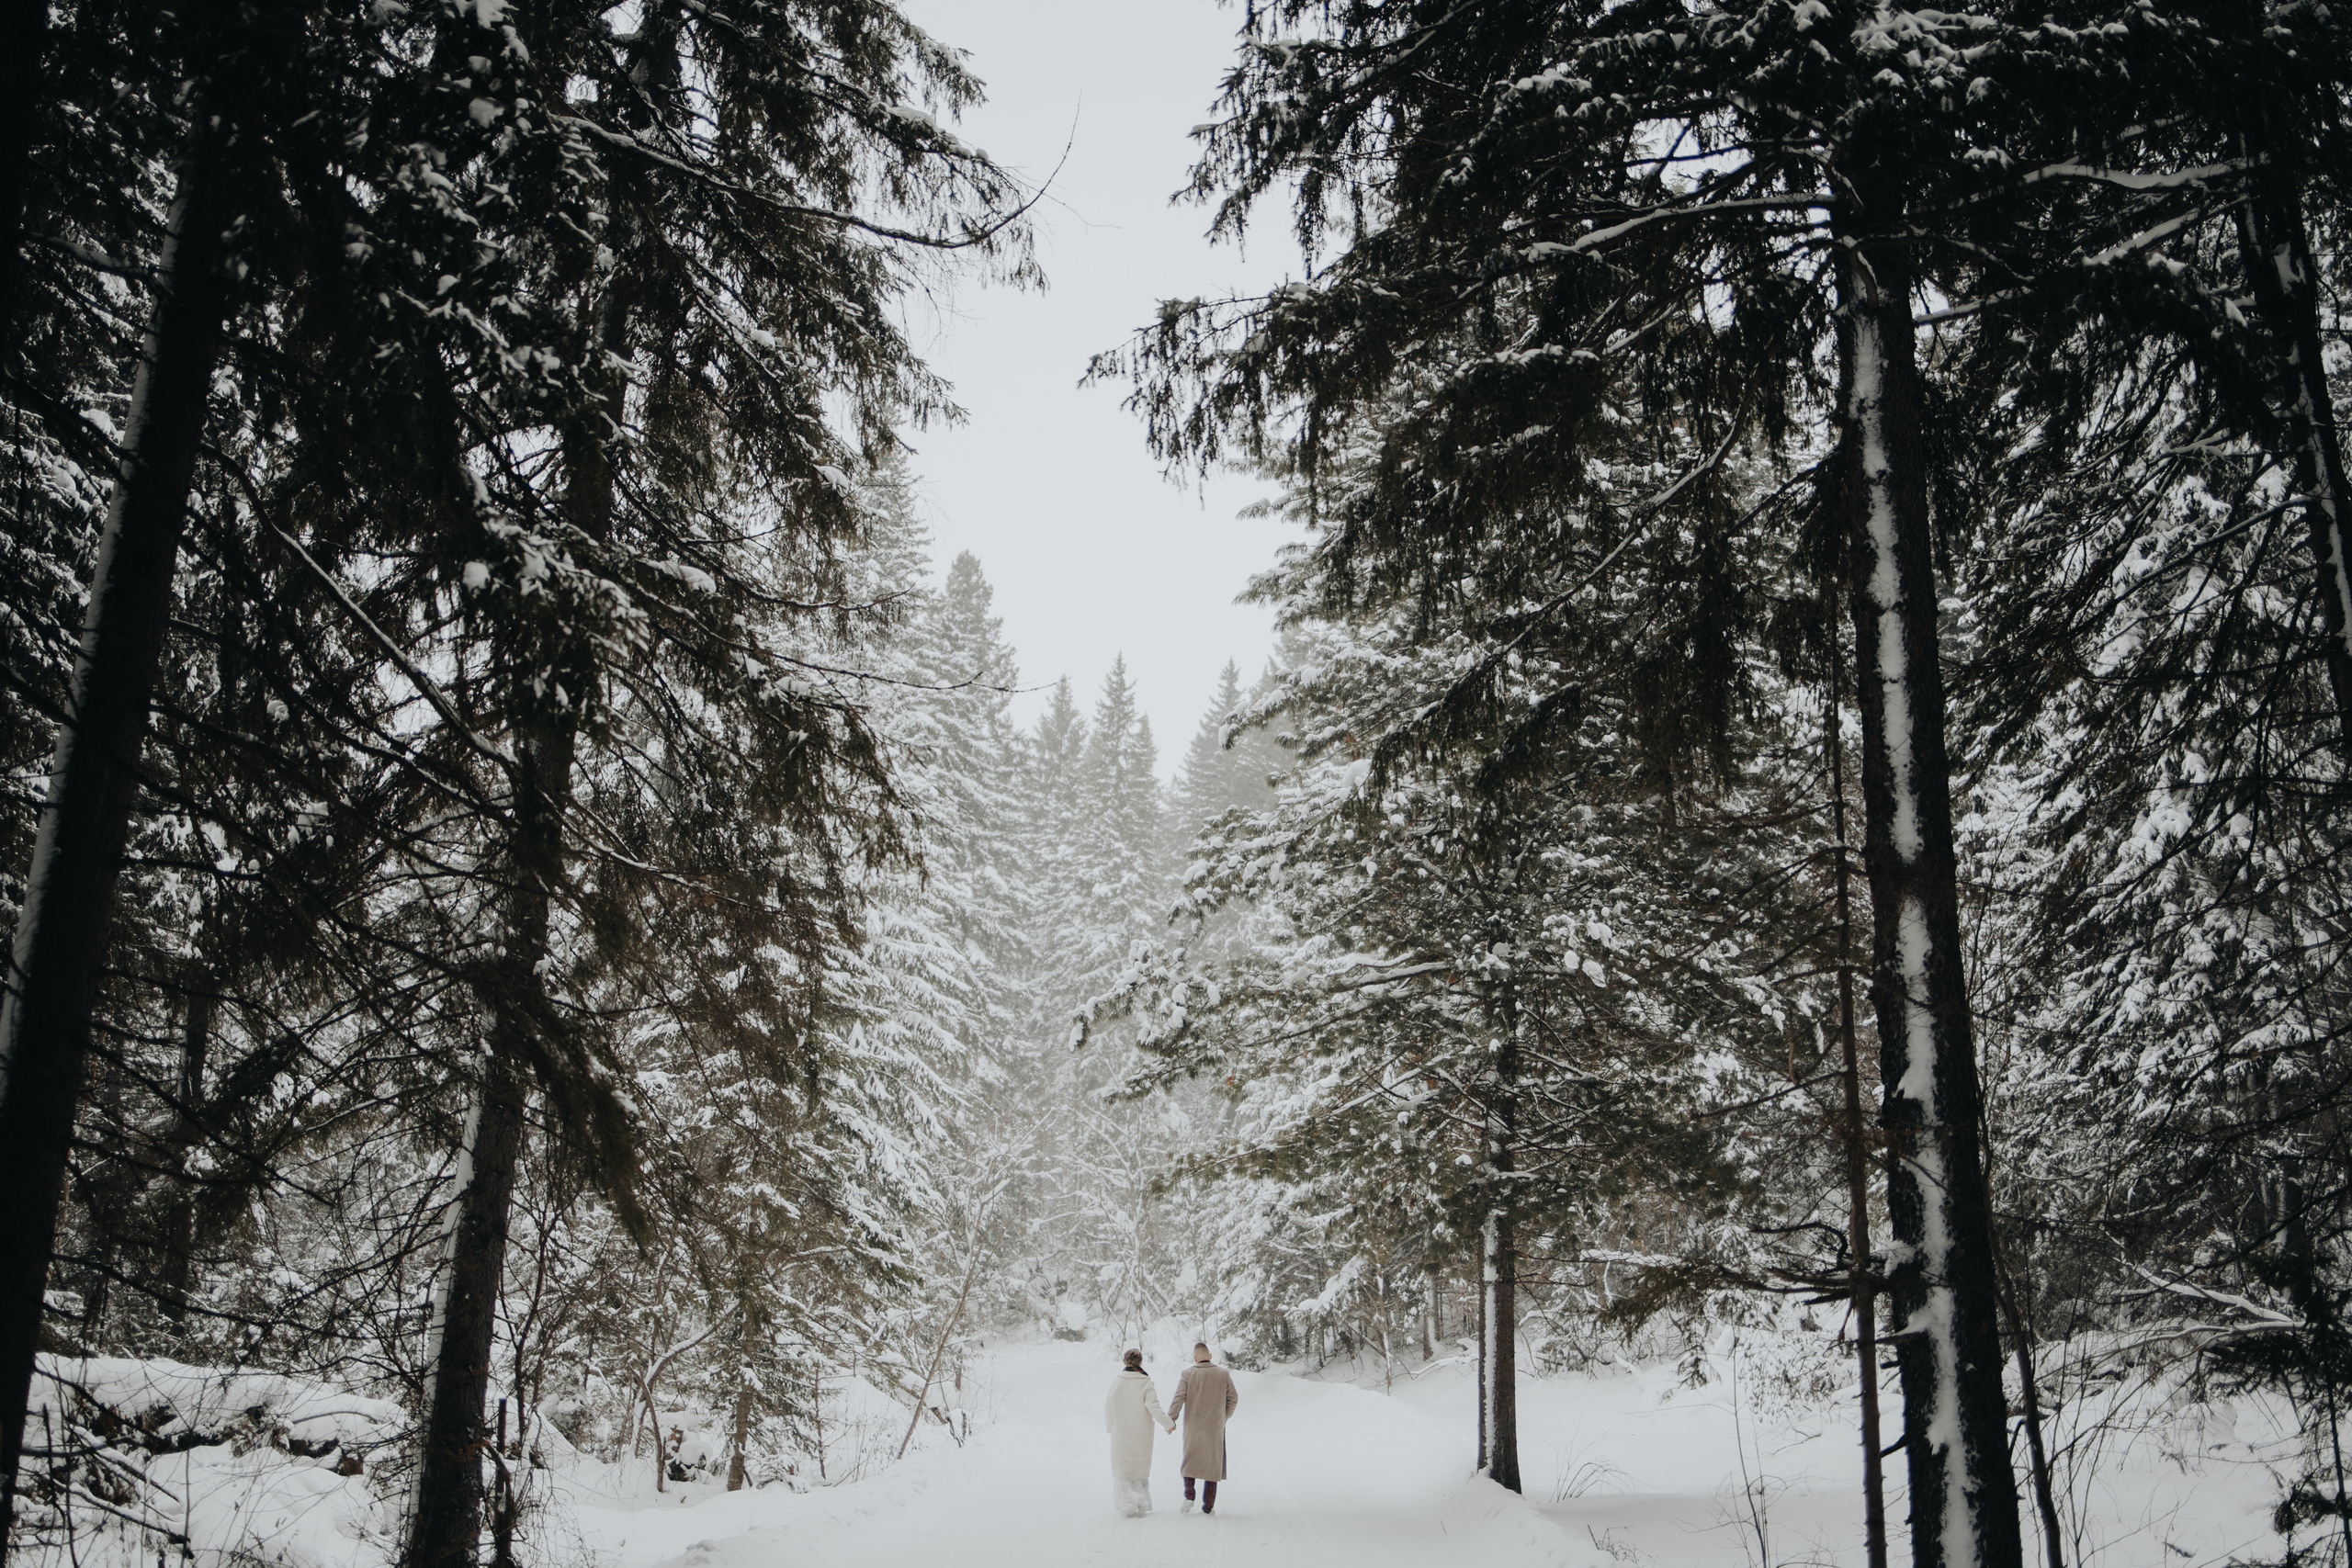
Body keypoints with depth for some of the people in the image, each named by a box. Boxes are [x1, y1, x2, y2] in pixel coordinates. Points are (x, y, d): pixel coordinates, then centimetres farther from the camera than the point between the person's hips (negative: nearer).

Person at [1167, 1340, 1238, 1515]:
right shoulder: (1223, 1374, -1)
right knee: (1212, 1464, 7)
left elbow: (1178, 1399, -11)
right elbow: (1233, 1399, 4)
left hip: (1193, 1428, 0)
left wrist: (1170, 1420, -4)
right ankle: (1207, 1507, 7)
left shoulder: (1188, 1374, -7)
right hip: (1215, 1428, 1)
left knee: (1190, 1460, 18)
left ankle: (1189, 1496, 3)